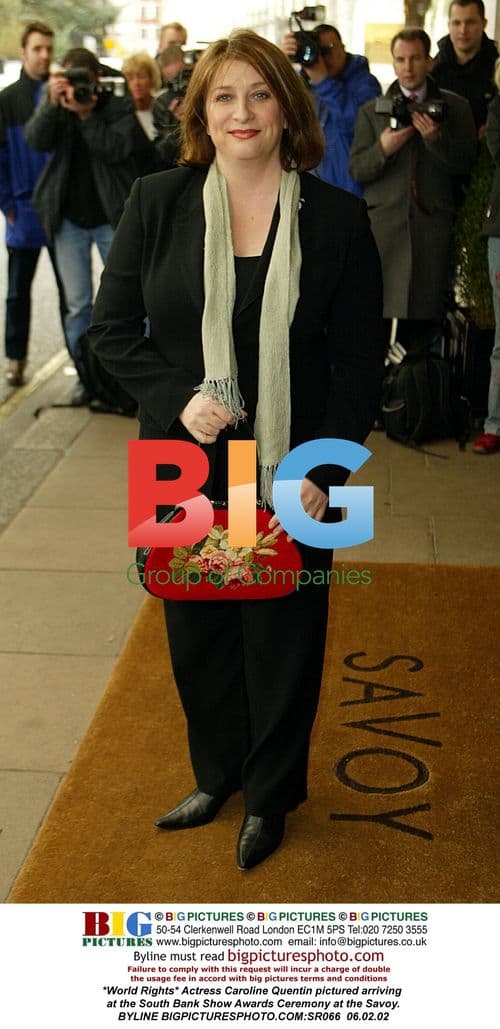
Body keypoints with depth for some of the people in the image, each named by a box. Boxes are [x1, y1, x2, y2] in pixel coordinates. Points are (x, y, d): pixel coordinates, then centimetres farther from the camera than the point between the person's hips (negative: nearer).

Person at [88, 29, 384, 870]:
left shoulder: (337, 218, -5)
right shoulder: (156, 202, -2)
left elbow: (359, 361, -3)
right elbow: (112, 327, 1)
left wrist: (323, 474, -11)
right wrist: (177, 399, -15)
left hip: (291, 476, -1)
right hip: (184, 468, 2)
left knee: (283, 638, 12)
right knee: (197, 632, 16)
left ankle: (270, 795, 36)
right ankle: (218, 774, 42)